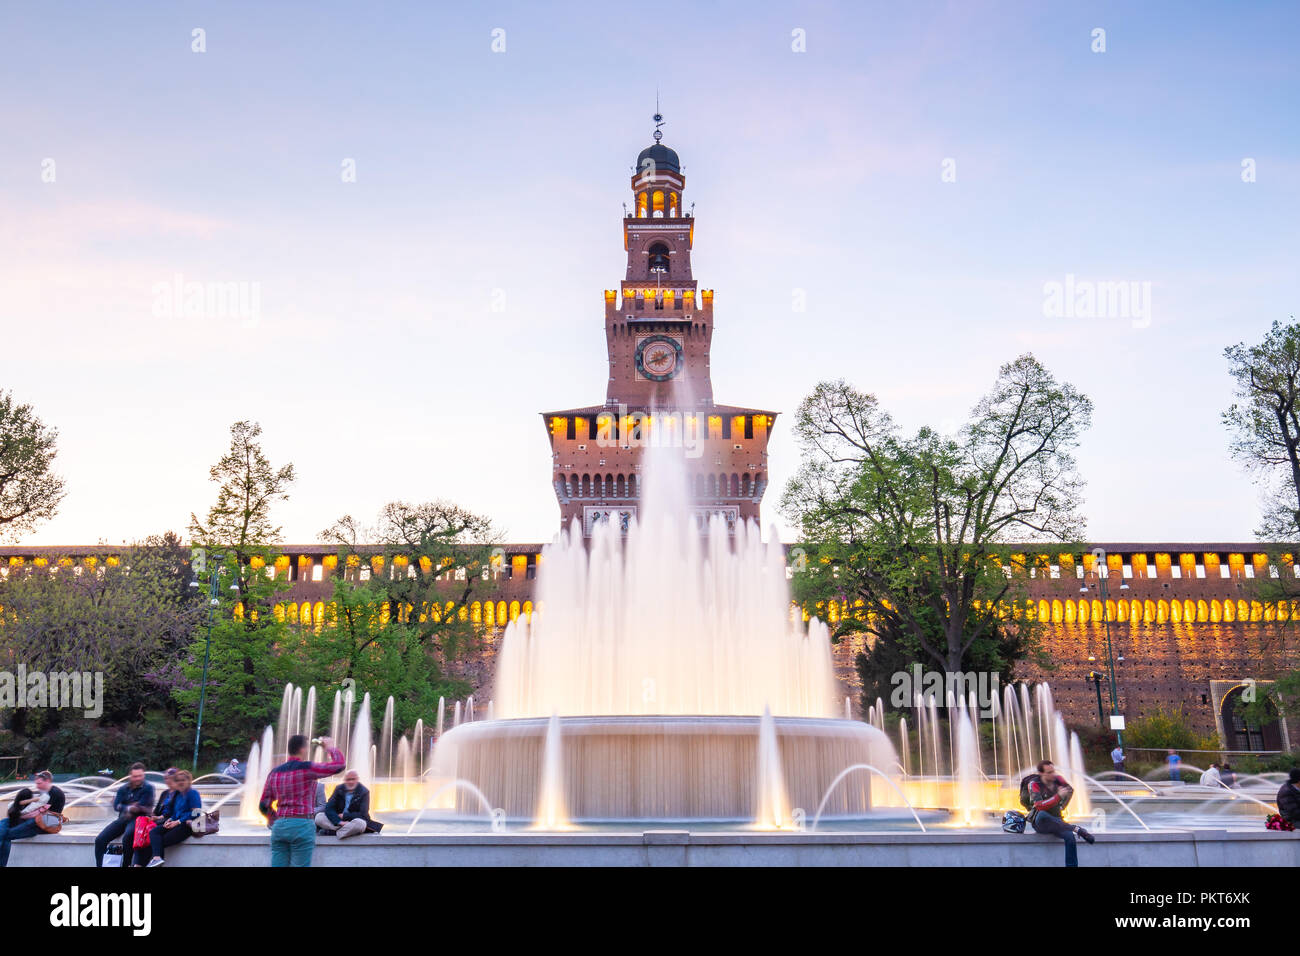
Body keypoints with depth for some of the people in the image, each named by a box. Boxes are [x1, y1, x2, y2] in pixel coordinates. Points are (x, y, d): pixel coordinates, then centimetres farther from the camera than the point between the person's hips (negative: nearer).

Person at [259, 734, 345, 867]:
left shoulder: (274, 773, 11)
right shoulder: (306, 768, -7)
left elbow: (264, 806, 14)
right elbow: (339, 764, -5)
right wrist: (330, 747, 12)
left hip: (279, 827, 6)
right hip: (302, 826, -6)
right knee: (300, 865, -2)